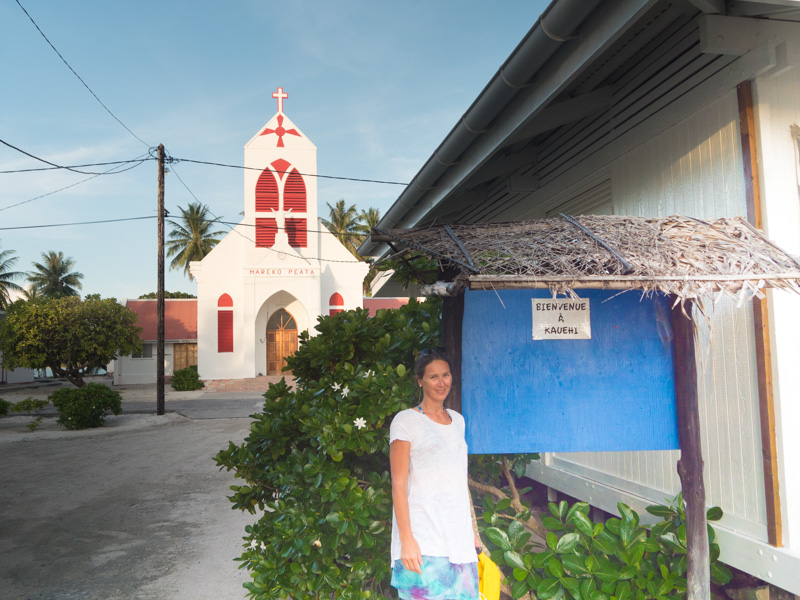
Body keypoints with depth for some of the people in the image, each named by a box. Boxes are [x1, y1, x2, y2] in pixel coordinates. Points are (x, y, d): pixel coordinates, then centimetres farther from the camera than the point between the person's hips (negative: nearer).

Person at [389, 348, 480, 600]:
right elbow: (399, 485, -9)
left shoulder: (457, 420, 14)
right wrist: (406, 539, -15)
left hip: (459, 539, 5)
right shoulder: (406, 421, -4)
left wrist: (471, 529, 15)